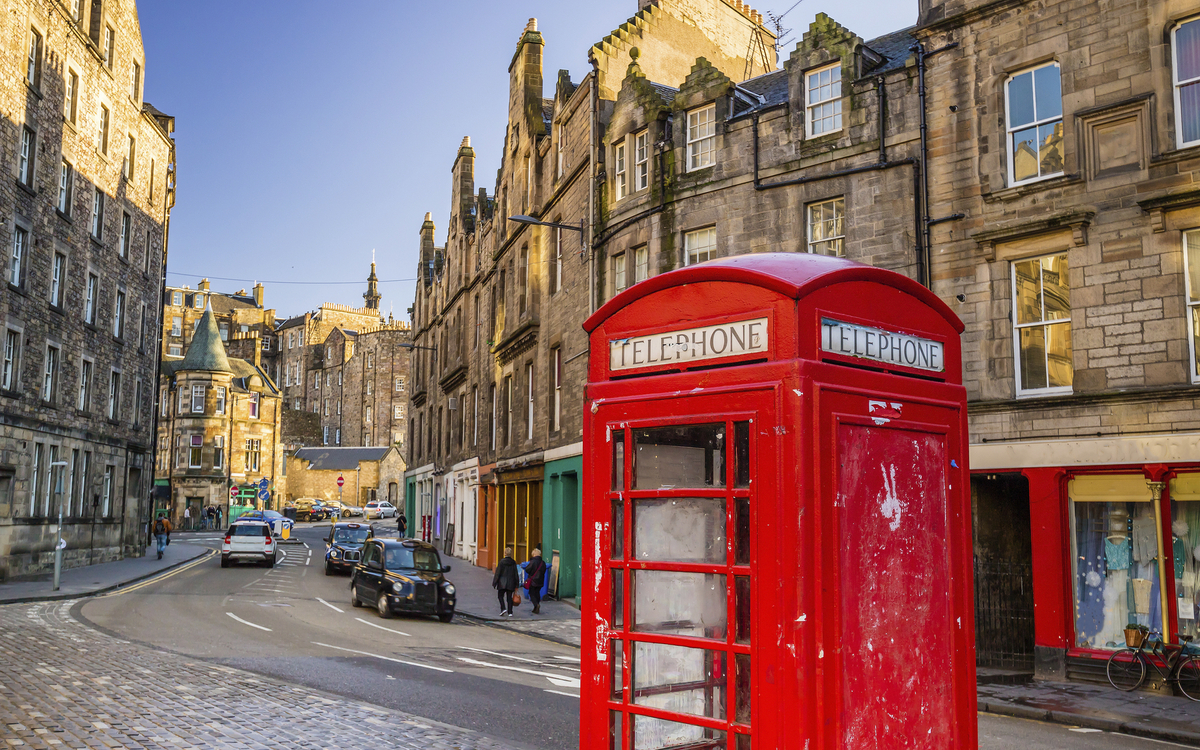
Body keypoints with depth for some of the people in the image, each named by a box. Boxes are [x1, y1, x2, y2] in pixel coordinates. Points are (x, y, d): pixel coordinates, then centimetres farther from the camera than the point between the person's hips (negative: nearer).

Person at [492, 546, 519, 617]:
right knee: (509, 597, 8)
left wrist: (494, 583, -1)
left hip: (502, 582, -3)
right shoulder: (513, 562, 0)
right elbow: (516, 574, 4)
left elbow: (497, 573, -8)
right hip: (510, 583, 3)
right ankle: (510, 612, 6)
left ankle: (503, 608, -8)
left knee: (500, 596, 10)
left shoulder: (501, 562, -10)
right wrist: (516, 585, 11)